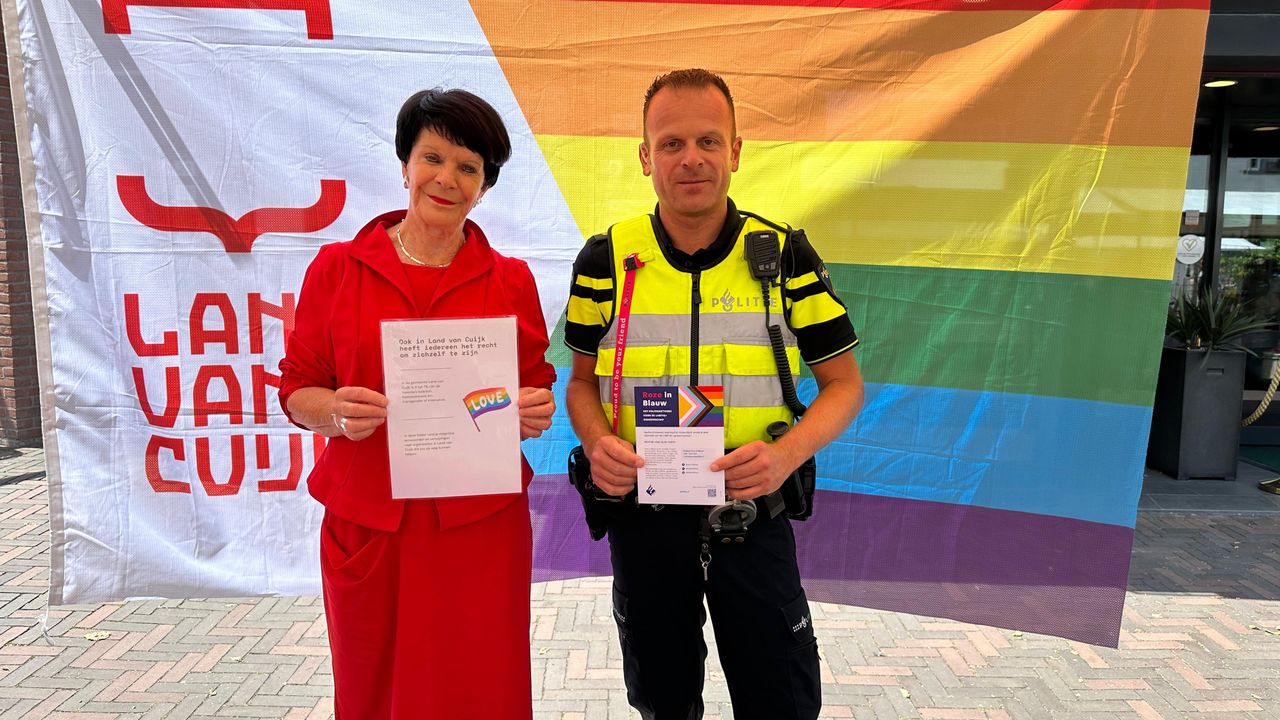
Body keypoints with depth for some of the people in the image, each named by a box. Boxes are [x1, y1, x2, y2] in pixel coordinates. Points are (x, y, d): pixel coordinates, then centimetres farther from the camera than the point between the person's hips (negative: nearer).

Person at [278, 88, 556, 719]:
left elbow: (538, 389, 11)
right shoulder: (336, 267, 3)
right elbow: (297, 389, 5)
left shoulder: (511, 280, 4)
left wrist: (536, 413, -11)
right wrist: (337, 412, -16)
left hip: (481, 528, 0)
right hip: (365, 526, 1)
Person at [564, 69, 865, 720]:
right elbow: (582, 382, 7)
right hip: (642, 517, 1)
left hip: (753, 515, 0)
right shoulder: (605, 260, -4)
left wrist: (788, 451, -18)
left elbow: (844, 383, 0)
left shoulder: (785, 255, -6)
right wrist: (597, 442, -15)